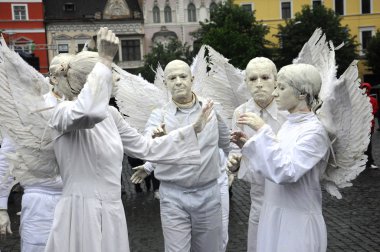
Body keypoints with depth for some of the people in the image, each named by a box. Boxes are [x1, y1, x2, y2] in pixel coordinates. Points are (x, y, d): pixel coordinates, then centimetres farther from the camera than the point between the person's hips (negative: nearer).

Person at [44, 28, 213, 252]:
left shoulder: (110, 114, 10)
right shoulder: (64, 112, -13)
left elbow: (144, 147, 15)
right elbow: (90, 112, -38)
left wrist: (194, 129, 13)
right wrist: (105, 61, -30)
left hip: (112, 212, 7)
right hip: (82, 213, -7)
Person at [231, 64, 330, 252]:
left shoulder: (314, 131, -18)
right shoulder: (288, 125, 7)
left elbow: (285, 172, -29)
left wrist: (263, 130, -26)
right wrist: (248, 145, 2)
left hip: (297, 221, -8)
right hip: (274, 215, 8)